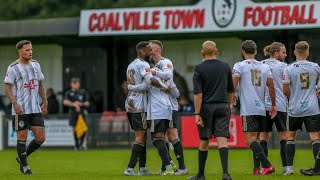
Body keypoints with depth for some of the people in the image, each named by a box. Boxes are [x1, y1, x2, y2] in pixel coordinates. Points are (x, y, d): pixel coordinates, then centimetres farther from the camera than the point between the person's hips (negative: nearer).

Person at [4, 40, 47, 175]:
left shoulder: (35, 65, 12)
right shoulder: (13, 68, -6)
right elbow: (8, 88, -8)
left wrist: (45, 102, 12)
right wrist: (15, 104, -19)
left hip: (35, 108, 5)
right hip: (20, 110, -5)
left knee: (41, 137, -2)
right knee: (22, 137, -2)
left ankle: (22, 157, 19)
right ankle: (24, 166, 12)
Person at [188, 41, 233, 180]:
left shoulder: (199, 68, -6)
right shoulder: (226, 67, 5)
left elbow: (198, 93, -11)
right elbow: (230, 91, 13)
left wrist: (197, 114, -11)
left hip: (206, 107, -2)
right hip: (223, 107, 2)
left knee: (204, 141, 9)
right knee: (222, 140, -5)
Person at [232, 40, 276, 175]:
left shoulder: (239, 66, -1)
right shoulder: (265, 67, 12)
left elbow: (232, 86, -7)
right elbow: (271, 87, 12)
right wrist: (273, 105, 20)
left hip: (248, 109, -6)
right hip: (261, 108, 6)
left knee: (250, 138, -9)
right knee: (255, 137, 16)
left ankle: (267, 165, -23)